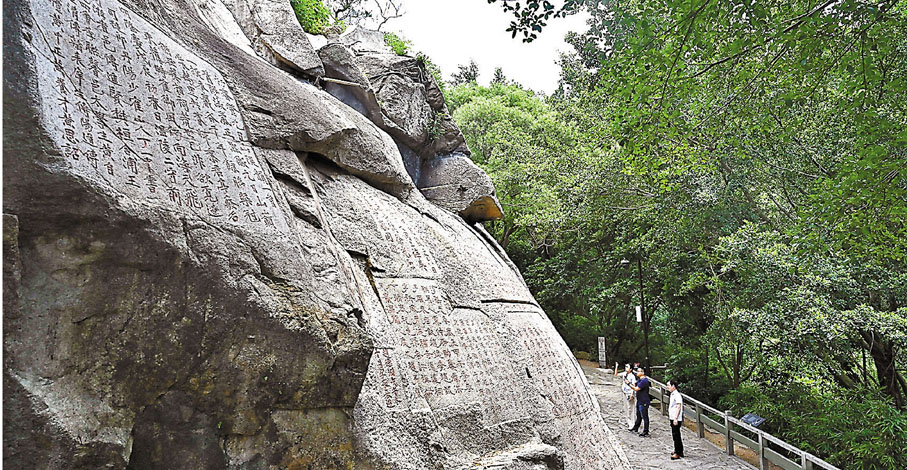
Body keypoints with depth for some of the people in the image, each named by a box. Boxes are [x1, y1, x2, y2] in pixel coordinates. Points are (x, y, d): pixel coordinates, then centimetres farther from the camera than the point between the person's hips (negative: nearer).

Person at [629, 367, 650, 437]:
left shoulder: (644, 381, -21)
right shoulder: (639, 380, 11)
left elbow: (636, 388, -24)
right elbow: (635, 386, 14)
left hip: (644, 402, -10)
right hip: (639, 401, 10)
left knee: (644, 416, -1)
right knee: (638, 415, 23)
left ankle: (646, 432, 6)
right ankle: (635, 428, 36)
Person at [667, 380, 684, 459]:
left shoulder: (677, 395, -16)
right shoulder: (672, 395, 14)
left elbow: (679, 407, -20)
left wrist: (676, 418, -23)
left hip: (676, 419, -10)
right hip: (672, 418, 10)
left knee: (676, 435, -6)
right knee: (675, 435, 16)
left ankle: (677, 453, -1)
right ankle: (680, 452, 26)